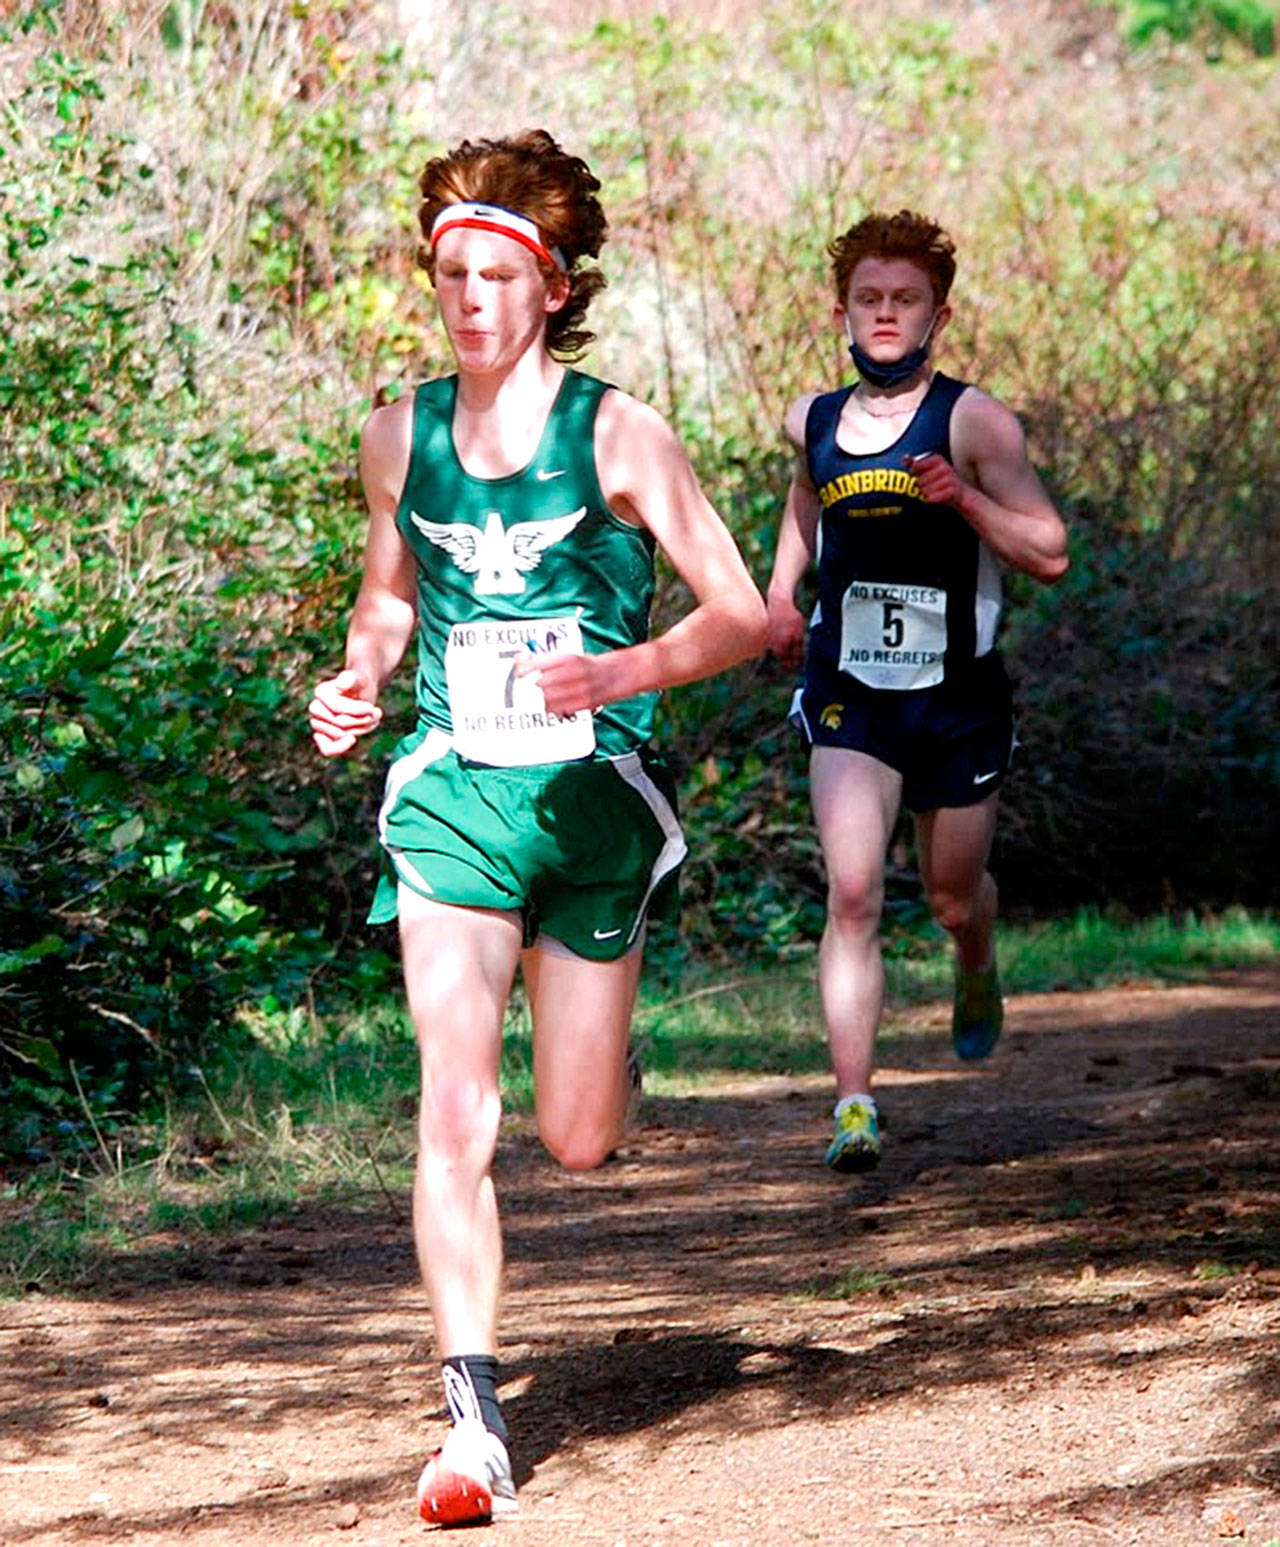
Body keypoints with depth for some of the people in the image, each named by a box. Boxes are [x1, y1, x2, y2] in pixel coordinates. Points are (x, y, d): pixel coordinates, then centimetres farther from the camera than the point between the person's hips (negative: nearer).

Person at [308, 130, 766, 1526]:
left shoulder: (615, 434, -7)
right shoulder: (401, 436, 4)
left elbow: (745, 615, -7)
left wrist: (621, 672, -24)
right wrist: (357, 680, 3)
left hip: (592, 797, -1)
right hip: (453, 796, 2)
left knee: (577, 1144, 7)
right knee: (455, 1111, -15)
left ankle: (606, 1034, 46)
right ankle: (473, 1424, -15)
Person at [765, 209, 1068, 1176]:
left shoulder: (974, 423, -8)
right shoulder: (813, 423, 4)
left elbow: (1049, 555, -11)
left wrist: (963, 496, -24)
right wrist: (781, 590, 16)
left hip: (958, 698, -1)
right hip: (848, 699, 1)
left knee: (953, 899, 16)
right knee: (853, 894, -16)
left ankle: (977, 972, 53)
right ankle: (855, 1105, -18)